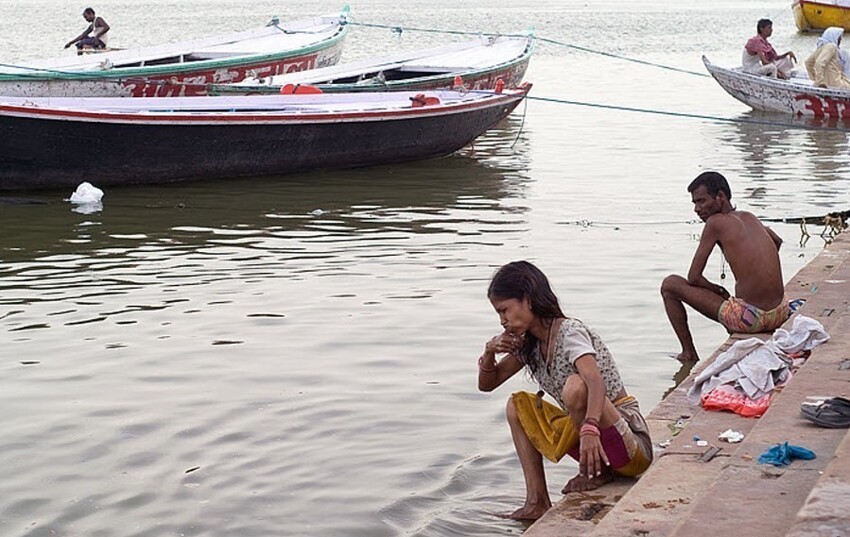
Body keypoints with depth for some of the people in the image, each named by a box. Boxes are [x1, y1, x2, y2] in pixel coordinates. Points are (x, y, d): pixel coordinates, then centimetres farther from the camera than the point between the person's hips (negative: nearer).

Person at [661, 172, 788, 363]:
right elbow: (777, 241, 37)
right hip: (780, 315, 8)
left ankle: (689, 354, 12)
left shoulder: (715, 223, -7)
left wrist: (717, 290, 13)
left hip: (749, 319, -8)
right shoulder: (749, 217, 14)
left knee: (669, 285, 6)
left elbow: (694, 278, -5)